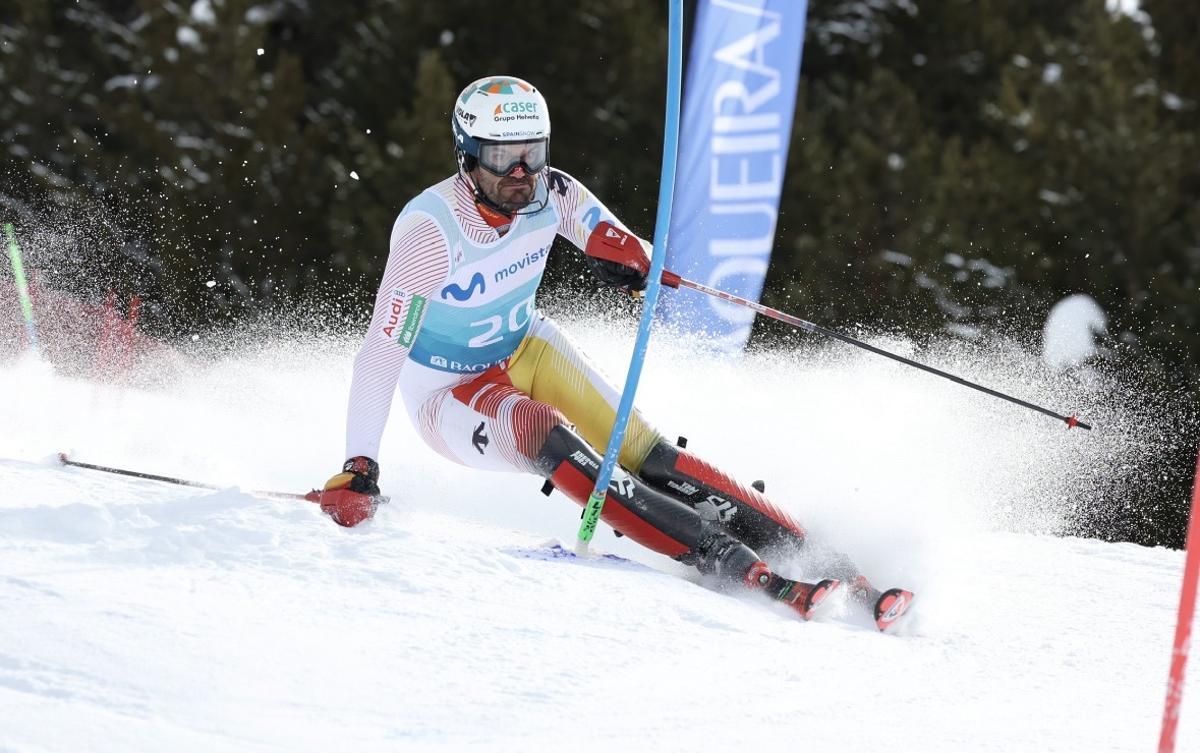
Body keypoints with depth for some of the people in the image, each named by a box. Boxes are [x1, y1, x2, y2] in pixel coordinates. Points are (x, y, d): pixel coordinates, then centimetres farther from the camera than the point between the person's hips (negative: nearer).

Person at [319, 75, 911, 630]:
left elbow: (594, 222, 5)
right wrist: (357, 469, -35)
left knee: (639, 450, -16)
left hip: (526, 351, 5)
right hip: (451, 395, -5)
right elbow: (382, 351, -31)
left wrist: (621, 250, -19)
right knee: (544, 433, -33)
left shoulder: (550, 195, -16)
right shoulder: (430, 231, -31)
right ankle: (733, 566, -40)